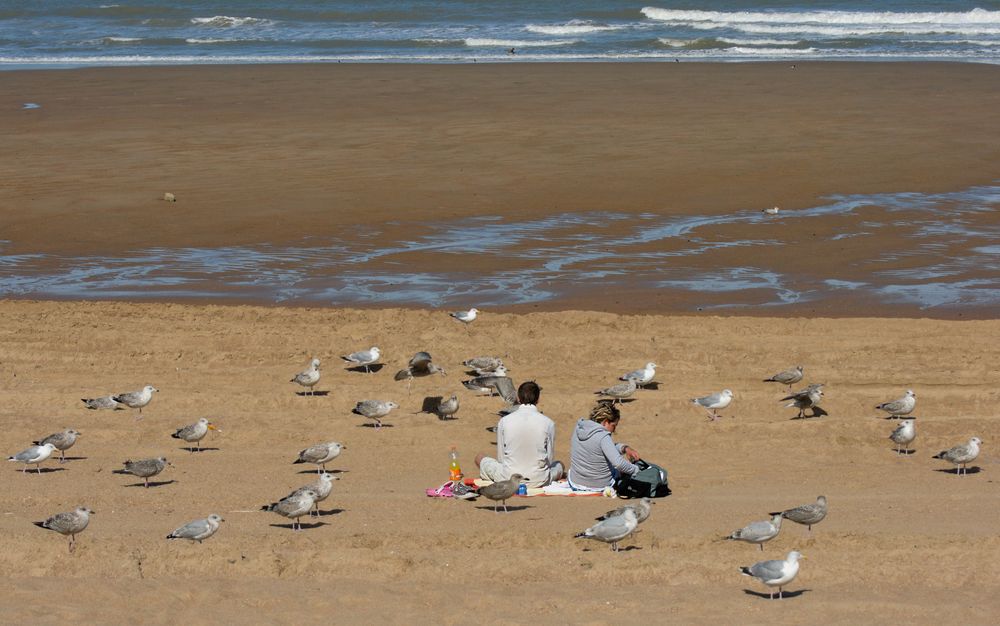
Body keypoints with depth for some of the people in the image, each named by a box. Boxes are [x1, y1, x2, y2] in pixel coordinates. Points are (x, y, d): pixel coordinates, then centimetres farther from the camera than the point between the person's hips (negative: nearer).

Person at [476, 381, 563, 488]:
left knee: (479, 459, 25)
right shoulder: (548, 423, -6)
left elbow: (500, 458, 3)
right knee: (559, 465, 34)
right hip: (539, 481, 1)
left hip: (508, 479, -1)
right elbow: (550, 459, 3)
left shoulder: (504, 421, -4)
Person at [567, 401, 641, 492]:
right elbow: (618, 463, -32)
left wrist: (624, 448, 3)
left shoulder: (579, 428, 1)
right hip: (600, 487, -6)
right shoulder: (603, 436, -23)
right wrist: (636, 470, -17)